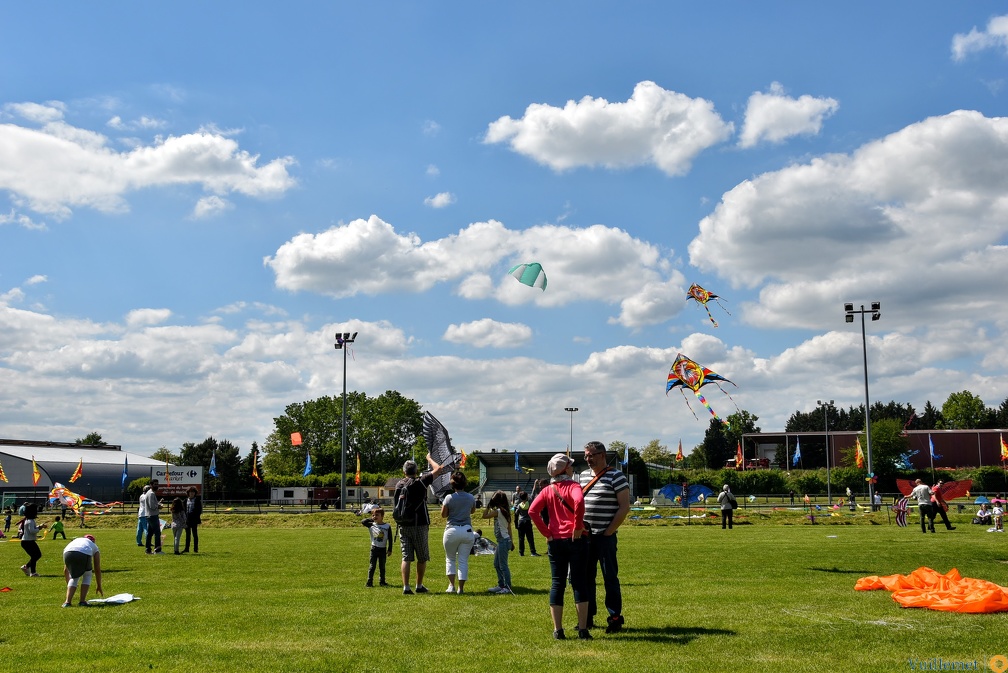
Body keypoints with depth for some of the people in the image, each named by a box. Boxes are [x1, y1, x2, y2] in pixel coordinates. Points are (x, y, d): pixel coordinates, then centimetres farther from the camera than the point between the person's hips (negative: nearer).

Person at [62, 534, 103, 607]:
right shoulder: (94, 546, 38)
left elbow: (65, 570, 46)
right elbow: (97, 570, 38)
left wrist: (68, 585, 57)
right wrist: (99, 586, 49)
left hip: (68, 553, 2)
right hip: (84, 554, -2)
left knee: (74, 577, 27)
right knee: (87, 575, 26)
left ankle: (67, 602, 15)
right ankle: (82, 601, 18)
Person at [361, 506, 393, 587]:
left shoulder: (387, 526, -1)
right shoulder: (371, 525, 1)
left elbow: (390, 539, 1)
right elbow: (363, 522, -11)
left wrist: (389, 550, -1)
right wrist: (371, 519, -6)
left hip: (383, 549, 0)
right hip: (374, 548, 0)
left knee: (382, 566, 10)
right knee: (372, 566, 1)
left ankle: (382, 581, 18)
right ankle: (369, 582, 3)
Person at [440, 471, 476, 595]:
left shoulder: (449, 498, -9)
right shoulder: (471, 498, 1)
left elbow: (443, 515, -1)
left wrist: (443, 504, 14)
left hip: (452, 530, -2)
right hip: (467, 530, 2)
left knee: (450, 559, 14)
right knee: (463, 561, 6)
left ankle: (451, 585, 4)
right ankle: (461, 588, 5)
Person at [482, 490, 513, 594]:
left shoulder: (498, 511, -16)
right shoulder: (505, 511, 11)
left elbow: (484, 516, -13)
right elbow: (509, 528, 15)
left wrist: (488, 506, -3)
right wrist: (511, 542, 18)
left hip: (503, 540, -10)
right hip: (505, 539, 10)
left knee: (503, 565, -6)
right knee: (497, 564, 18)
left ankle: (507, 587, -3)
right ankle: (501, 585, 24)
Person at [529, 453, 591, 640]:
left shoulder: (547, 491, 8)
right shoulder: (573, 486, -5)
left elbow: (532, 511, -4)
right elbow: (579, 501, -27)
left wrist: (546, 533, -1)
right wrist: (578, 526, -17)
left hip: (555, 541, 4)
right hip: (575, 539, -4)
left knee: (557, 584, 8)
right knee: (579, 583, 3)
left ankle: (558, 630, 9)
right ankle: (583, 629, 3)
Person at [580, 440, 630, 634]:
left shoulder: (616, 477, -6)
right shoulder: (583, 476, 13)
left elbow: (624, 507, -9)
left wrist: (609, 531, -11)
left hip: (605, 536, -6)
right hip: (584, 535, 6)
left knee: (610, 577, -1)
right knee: (585, 577, 9)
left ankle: (615, 618, 8)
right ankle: (587, 617, 18)